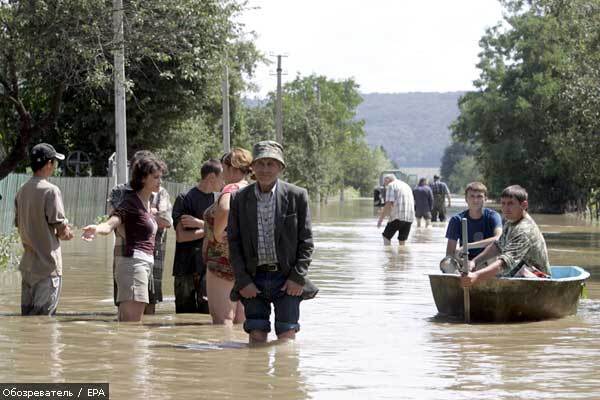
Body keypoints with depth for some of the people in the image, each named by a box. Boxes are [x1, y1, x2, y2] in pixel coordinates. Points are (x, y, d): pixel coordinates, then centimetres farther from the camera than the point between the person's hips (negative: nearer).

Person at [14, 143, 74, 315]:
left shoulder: (22, 190, 9)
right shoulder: (50, 190, -13)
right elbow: (62, 229, -15)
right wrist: (65, 233, 9)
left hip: (27, 264, 7)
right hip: (48, 265, -7)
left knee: (27, 315, 12)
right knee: (44, 315, -5)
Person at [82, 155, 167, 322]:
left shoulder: (148, 203, 17)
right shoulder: (131, 202, -10)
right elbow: (110, 223, -27)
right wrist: (96, 229, -44)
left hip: (145, 264, 9)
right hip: (133, 262, -9)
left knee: (125, 323, 9)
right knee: (132, 324, -16)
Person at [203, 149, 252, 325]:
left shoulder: (231, 190, -14)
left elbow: (225, 210, -36)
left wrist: (217, 235, -21)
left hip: (225, 259, -9)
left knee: (222, 319, -8)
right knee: (242, 321, 11)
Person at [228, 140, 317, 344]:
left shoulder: (296, 196, 0)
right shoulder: (239, 199, 4)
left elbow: (306, 241, 1)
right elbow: (233, 243, 5)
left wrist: (298, 277, -7)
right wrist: (243, 281, -4)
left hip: (287, 280, -1)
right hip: (253, 280, 1)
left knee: (286, 338, -3)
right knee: (257, 338, 1)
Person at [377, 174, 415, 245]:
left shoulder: (391, 186, 0)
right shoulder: (406, 186, 24)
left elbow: (389, 204, -11)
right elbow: (413, 203, 26)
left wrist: (381, 218, -7)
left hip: (398, 217, -7)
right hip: (409, 218, 7)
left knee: (386, 237, 5)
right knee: (402, 241, 11)